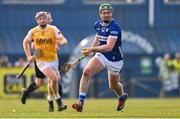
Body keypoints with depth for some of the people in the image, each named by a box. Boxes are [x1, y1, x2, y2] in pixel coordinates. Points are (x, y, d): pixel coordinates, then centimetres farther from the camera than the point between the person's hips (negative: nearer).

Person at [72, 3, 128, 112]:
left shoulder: (114, 27, -24)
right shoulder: (98, 24, -1)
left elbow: (109, 47, -34)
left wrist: (92, 50, -41)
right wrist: (92, 48, 17)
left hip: (115, 60, -4)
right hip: (101, 56, 4)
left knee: (113, 85, 14)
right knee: (86, 72, -22)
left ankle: (122, 96, 52)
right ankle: (81, 102, -23)